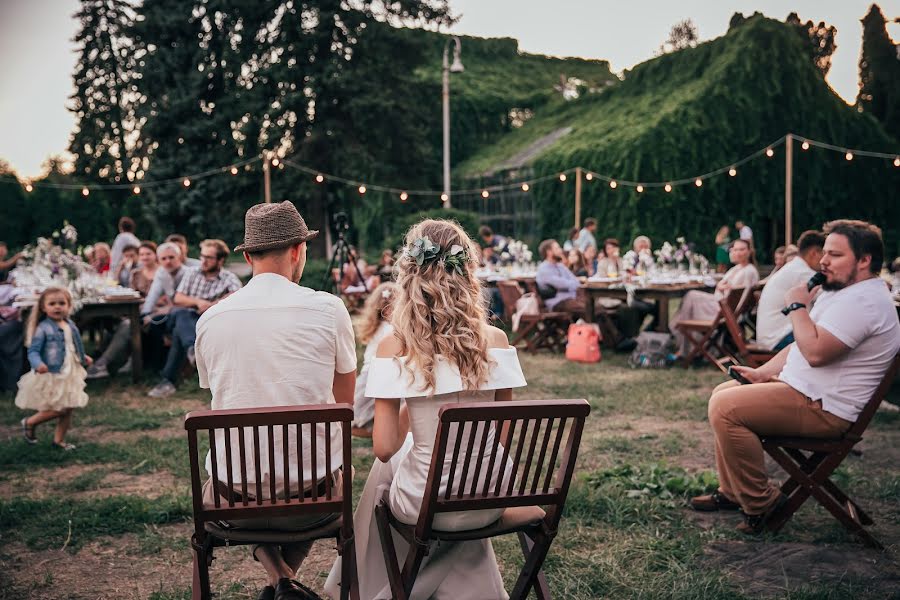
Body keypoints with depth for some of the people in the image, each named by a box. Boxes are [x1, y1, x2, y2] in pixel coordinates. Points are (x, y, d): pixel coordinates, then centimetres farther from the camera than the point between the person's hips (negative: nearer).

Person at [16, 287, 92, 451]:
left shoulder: (70, 326, 5)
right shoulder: (43, 328, -16)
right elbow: (33, 351, -19)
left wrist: (83, 358, 15)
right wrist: (38, 364, -35)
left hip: (70, 375, 7)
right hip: (51, 376, -7)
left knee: (68, 409, 11)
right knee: (59, 410, -5)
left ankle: (59, 440, 27)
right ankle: (29, 422, 19)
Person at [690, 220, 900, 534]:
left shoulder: (861, 301, -20)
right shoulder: (840, 292, 16)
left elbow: (815, 351, -31)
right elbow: (801, 344, 20)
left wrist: (797, 305, -17)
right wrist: (763, 372, 8)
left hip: (821, 408, -12)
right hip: (803, 388, 12)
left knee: (724, 407, -21)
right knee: (723, 392, 16)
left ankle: (760, 503, -9)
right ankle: (731, 492, 18)